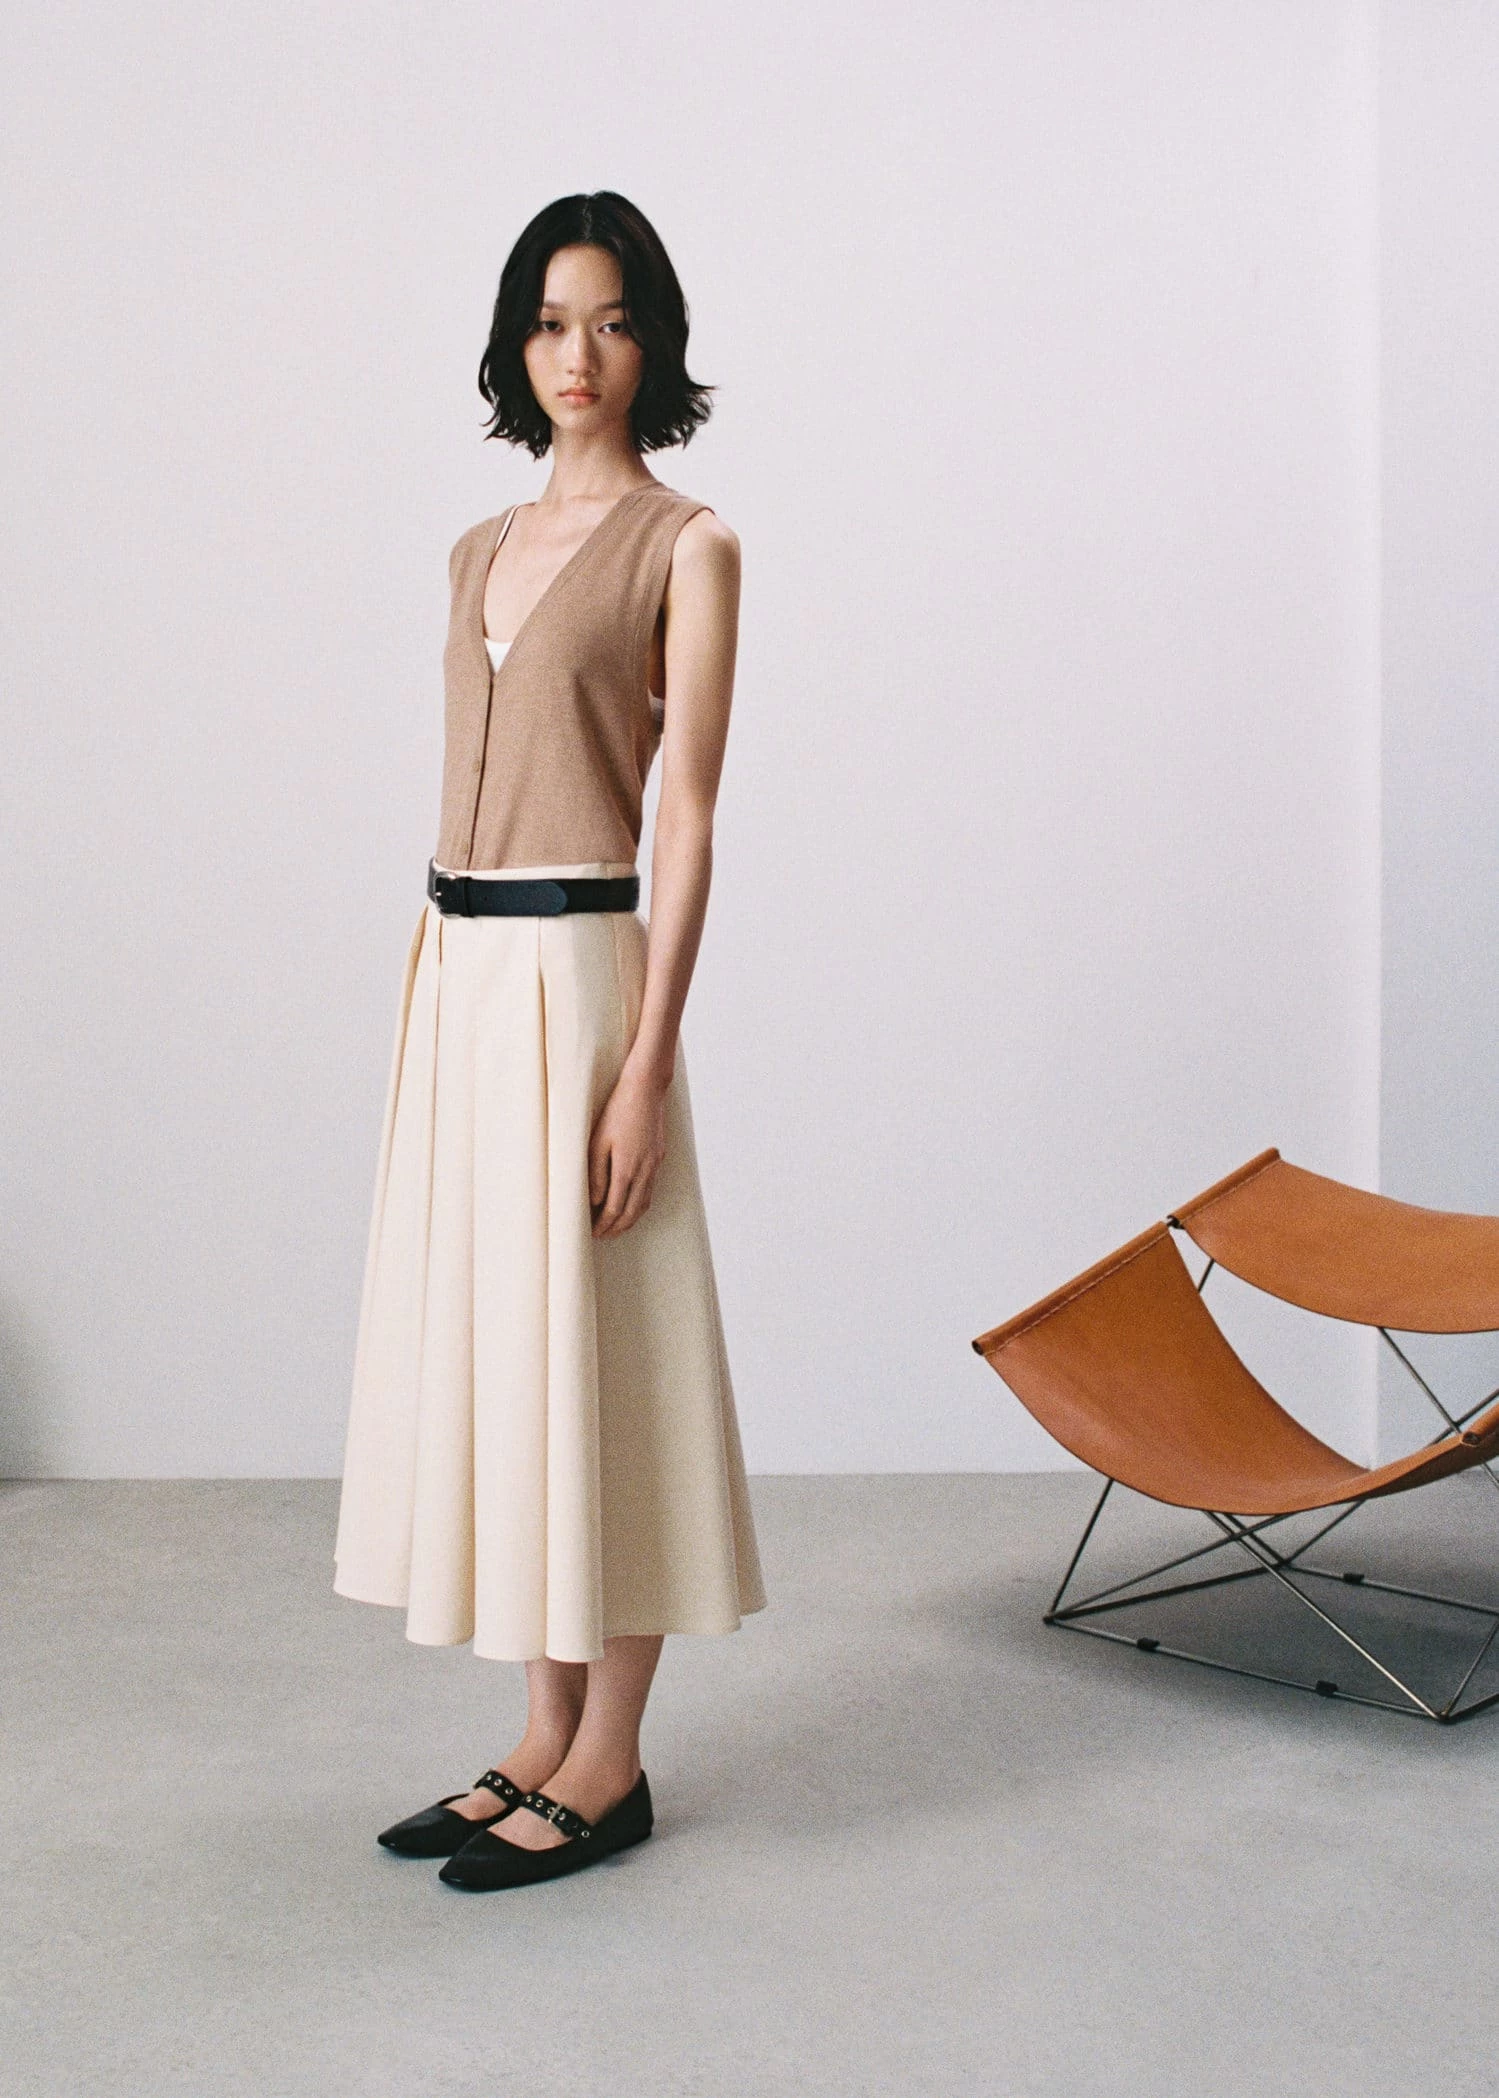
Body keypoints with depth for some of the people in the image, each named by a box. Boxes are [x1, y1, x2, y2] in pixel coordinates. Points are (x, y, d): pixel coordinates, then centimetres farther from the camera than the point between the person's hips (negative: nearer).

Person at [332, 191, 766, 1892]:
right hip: (453, 972, 7)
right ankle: (544, 1741, 22)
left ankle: (608, 1765, 12)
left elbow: (689, 814, -9)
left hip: (572, 969, -7)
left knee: (584, 1347, -2)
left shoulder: (685, 544, -3)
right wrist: (423, 987, 14)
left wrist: (648, 1062, -16)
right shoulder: (482, 551, 17)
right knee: (478, 1339, 10)